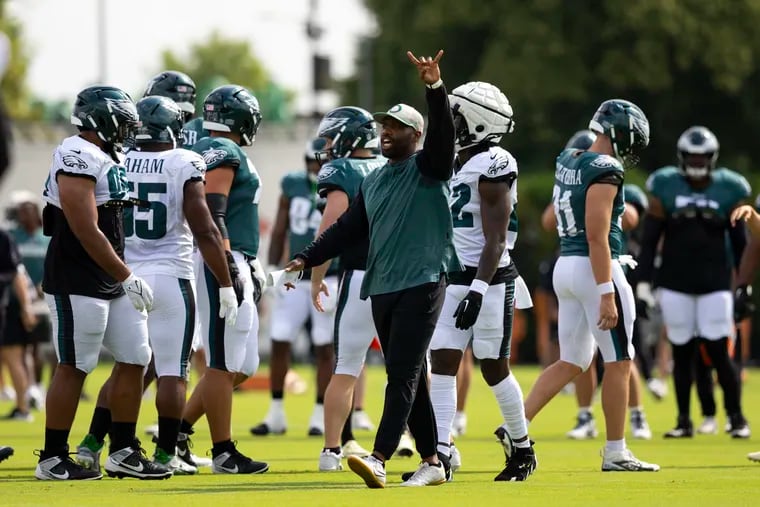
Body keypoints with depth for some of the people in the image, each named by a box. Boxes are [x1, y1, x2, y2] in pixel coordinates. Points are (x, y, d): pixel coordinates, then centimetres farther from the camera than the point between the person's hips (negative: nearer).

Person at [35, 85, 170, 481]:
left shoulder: (110, 158, 14)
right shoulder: (78, 158, -17)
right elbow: (87, 232, -21)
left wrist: (124, 277, 15)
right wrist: (127, 277, -18)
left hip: (112, 283, 9)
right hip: (78, 281, -9)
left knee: (134, 359, 8)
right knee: (74, 368, -3)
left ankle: (123, 452, 15)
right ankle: (53, 459, 5)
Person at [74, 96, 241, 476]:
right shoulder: (184, 165, -8)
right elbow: (204, 231, -10)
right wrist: (226, 285, -5)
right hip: (170, 278, -4)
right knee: (173, 371, 3)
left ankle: (91, 445, 8)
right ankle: (165, 454, 3)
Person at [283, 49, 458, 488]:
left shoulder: (429, 168, -1)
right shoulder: (374, 181, 19)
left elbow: (443, 132, -19)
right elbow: (348, 229, 21)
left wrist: (436, 88, -34)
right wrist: (307, 260, 13)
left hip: (422, 284, -8)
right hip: (382, 287, 8)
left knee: (403, 374, -13)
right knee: (410, 378, 10)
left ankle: (379, 460, -23)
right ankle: (432, 461, 16)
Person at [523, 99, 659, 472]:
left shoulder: (567, 161, 10)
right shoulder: (605, 171, -16)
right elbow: (597, 237, -20)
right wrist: (606, 294, -21)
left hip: (565, 265, 9)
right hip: (595, 268, -9)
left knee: (572, 362, 14)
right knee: (619, 362, 3)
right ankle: (615, 453, 7)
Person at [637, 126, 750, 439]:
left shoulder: (728, 190, 1)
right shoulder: (665, 188, -1)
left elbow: (739, 242, 6)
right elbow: (650, 238, 1)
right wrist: (644, 281, -4)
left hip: (715, 284, -1)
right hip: (675, 284, 1)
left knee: (719, 351, -6)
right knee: (682, 351, 5)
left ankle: (737, 418, 5)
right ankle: (684, 421, 13)